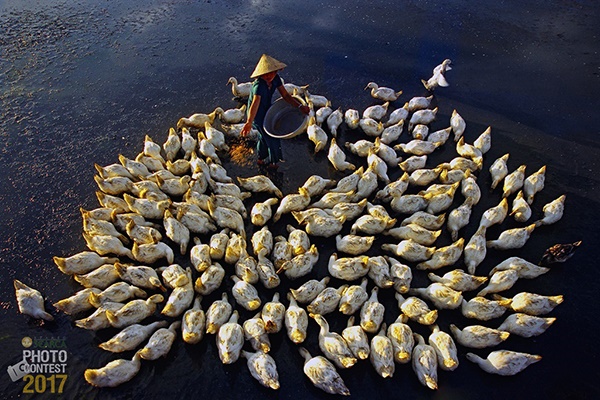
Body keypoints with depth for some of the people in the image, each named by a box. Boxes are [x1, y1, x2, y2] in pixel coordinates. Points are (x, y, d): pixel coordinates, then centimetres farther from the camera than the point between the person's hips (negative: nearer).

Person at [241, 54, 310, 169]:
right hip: (257, 115, -8)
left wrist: (300, 106, -27)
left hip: (266, 110, 8)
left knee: (264, 136, 27)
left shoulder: (275, 79, -17)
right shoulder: (259, 85, -39)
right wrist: (249, 122, -68)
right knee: (272, 138, 8)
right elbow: (255, 103, -53)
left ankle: (261, 159, 53)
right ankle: (273, 163, 35)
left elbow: (285, 95, -14)